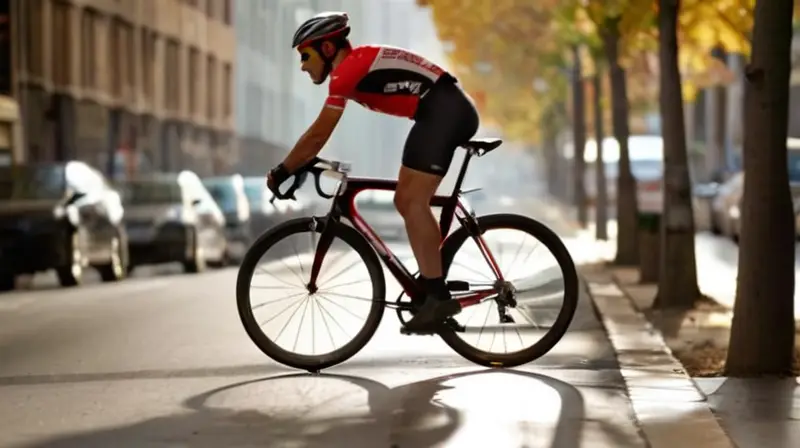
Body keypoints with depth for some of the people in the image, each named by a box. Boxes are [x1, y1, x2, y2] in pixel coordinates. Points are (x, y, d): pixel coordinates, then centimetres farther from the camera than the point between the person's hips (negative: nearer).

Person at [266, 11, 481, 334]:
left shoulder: (347, 68, -10)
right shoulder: (358, 65, 20)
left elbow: (319, 133, -9)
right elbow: (320, 134, 27)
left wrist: (281, 172, 0)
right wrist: (294, 166, 25)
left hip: (444, 112, -10)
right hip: (452, 112, 10)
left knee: (412, 201, -13)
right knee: (406, 201, 11)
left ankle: (437, 296, -15)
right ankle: (432, 289, 11)